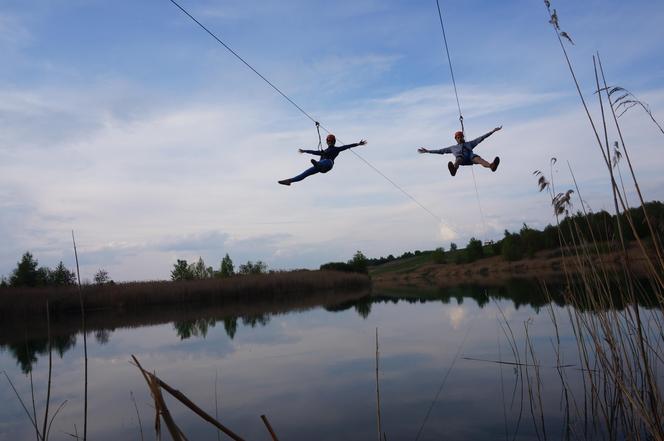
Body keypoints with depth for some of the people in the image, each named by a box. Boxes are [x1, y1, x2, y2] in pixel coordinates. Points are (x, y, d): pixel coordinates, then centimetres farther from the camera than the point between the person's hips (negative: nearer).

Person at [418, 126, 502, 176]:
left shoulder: (469, 144, 39)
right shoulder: (453, 147, 39)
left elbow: (481, 138, 35)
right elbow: (440, 151, 37)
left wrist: (493, 131, 30)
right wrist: (427, 151, 33)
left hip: (470, 157, 1)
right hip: (460, 158, -1)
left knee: (477, 158, -34)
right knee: (458, 158, -39)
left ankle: (491, 166, -64)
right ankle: (454, 169, -74)